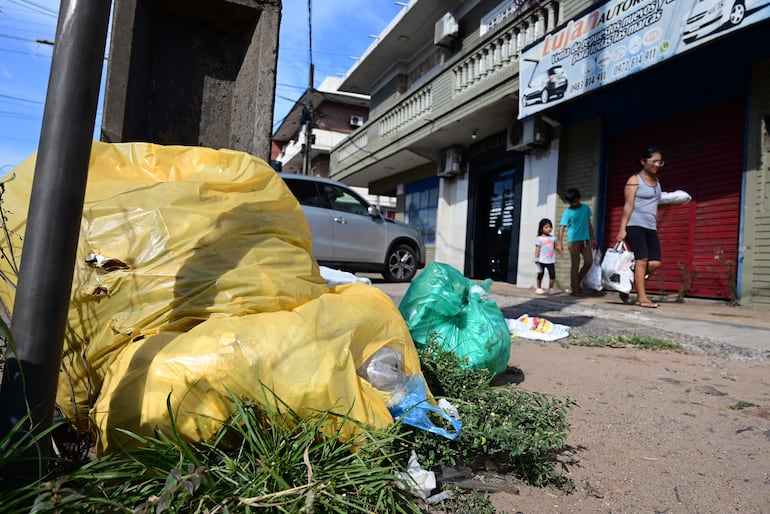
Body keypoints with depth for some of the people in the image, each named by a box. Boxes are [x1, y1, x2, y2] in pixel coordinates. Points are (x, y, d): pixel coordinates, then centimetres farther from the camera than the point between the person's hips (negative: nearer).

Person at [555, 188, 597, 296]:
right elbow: (562, 228, -12)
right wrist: (559, 243, -20)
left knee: (589, 262, -3)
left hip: (586, 240, 5)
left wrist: (592, 238, 14)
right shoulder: (568, 213, -6)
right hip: (574, 240, -4)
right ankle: (575, 289, 5)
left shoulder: (586, 208, 8)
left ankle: (577, 282, 16)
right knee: (575, 265, -1)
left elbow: (589, 224, 16)